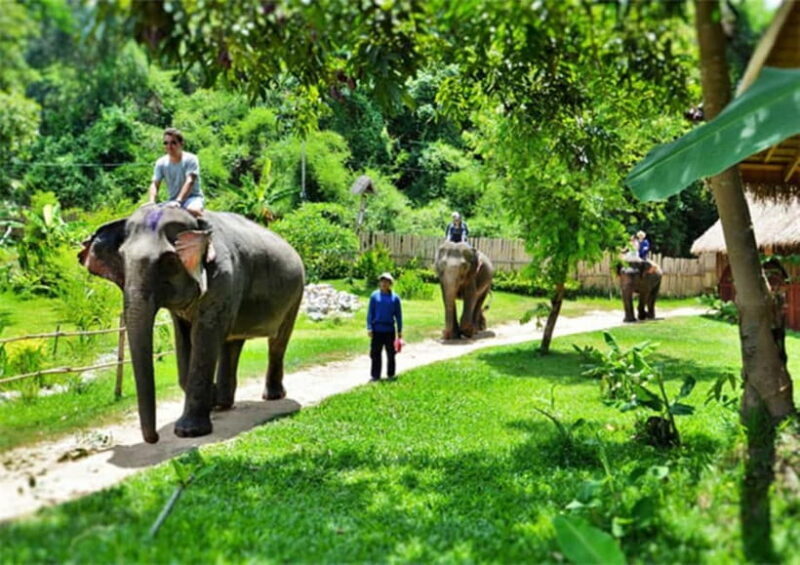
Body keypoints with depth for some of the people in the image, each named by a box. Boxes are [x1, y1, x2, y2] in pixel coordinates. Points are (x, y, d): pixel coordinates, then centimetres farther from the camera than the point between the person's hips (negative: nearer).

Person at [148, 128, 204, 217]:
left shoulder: (190, 159, -11)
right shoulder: (161, 163, 2)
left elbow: (190, 182, -23)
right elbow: (154, 184, -3)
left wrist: (178, 201, -38)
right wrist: (152, 202, -24)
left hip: (192, 197, -5)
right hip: (173, 200, 5)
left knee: (193, 210, -40)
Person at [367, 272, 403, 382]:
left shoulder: (395, 298, 3)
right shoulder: (374, 296, 2)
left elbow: (398, 315, 7)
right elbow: (370, 313, 3)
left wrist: (400, 331, 6)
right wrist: (369, 328, -4)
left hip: (390, 330, 0)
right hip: (377, 330, 0)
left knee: (391, 354, 8)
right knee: (375, 353, 3)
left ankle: (391, 375, 20)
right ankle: (375, 376, 12)